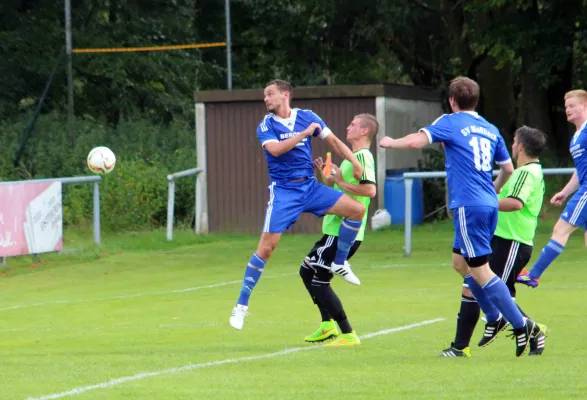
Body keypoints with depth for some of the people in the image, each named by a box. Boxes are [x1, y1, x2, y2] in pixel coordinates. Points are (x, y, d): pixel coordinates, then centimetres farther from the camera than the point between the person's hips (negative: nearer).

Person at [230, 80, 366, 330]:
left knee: (357, 209, -10)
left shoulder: (307, 117, 6)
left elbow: (333, 141, 9)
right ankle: (241, 305, -3)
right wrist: (304, 133, -21)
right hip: (283, 191, -4)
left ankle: (339, 263, 10)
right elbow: (275, 149, -22)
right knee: (266, 247, -13)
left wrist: (354, 162, -2)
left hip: (310, 187, 4)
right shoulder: (266, 125, -3)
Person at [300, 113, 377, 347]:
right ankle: (328, 326, 22)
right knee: (307, 271, 20)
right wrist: (321, 173, 10)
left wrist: (341, 182, -20)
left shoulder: (362, 156, -14)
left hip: (344, 233, -11)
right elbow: (332, 185, 28)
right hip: (335, 230, 11)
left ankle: (347, 335, -8)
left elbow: (370, 190, -30)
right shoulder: (352, 157, 18)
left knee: (318, 279, -10)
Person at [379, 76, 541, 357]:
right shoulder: (490, 130, 15)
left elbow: (415, 141, -14)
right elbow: (508, 168, 19)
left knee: (480, 270, -4)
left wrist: (390, 143, 6)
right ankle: (497, 317, 16)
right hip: (489, 205, 7)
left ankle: (521, 325, -8)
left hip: (468, 205, -7)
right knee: (460, 262, 20)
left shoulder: (450, 123, -3)